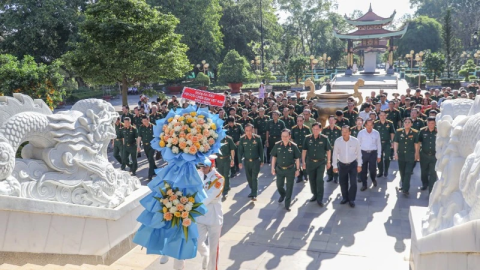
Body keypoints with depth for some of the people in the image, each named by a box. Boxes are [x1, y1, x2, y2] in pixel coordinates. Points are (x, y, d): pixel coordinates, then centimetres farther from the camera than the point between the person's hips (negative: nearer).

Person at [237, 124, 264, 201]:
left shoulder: (257, 138, -10)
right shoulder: (242, 139, -6)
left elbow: (261, 150, -1)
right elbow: (240, 151, 0)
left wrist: (262, 161, 3)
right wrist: (240, 162, -3)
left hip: (256, 161, -3)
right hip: (247, 161, 3)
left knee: (254, 178, -4)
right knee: (249, 177, 13)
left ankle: (254, 194, 1)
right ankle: (252, 191, 32)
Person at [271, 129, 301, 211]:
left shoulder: (293, 146, -11)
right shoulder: (277, 145, -6)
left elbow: (297, 158, -2)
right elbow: (274, 157, 4)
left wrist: (297, 169, -2)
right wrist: (273, 168, 1)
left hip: (290, 170, -2)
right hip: (280, 169, 2)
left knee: (289, 188, 5)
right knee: (279, 186, 13)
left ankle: (287, 205, 18)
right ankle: (282, 195, 47)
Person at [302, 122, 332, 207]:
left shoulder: (324, 138, -8)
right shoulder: (307, 138, -4)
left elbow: (328, 150, 1)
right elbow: (304, 150, 3)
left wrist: (328, 162, 3)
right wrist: (303, 162, 1)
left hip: (321, 162, -3)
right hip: (310, 162, 3)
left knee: (319, 180, -6)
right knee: (312, 180, 12)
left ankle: (320, 199, 2)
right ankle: (315, 195, 31)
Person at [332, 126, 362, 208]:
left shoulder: (355, 141, -13)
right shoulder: (337, 141, -12)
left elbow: (358, 153, -2)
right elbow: (335, 154, -3)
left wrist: (359, 165, -1)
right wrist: (335, 166, -1)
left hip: (353, 164, -1)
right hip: (342, 164, 1)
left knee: (353, 183, -4)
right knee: (343, 183, 11)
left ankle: (352, 199, 13)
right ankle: (345, 198, 30)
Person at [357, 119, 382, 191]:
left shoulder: (376, 133, -1)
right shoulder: (361, 133, -3)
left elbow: (379, 145, 6)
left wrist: (379, 156, 7)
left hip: (373, 153, 0)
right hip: (363, 153, 0)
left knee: (372, 169, 1)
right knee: (363, 170, 6)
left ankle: (373, 179, 34)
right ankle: (364, 185, 21)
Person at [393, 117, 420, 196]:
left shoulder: (415, 133, -4)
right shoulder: (398, 132, -1)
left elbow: (416, 144, 3)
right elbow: (395, 142, -1)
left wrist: (416, 154, 7)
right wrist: (395, 152, -9)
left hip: (410, 155, -2)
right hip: (401, 155, 2)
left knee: (408, 172, -7)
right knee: (402, 172, 14)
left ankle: (405, 189, -6)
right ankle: (403, 185, 34)